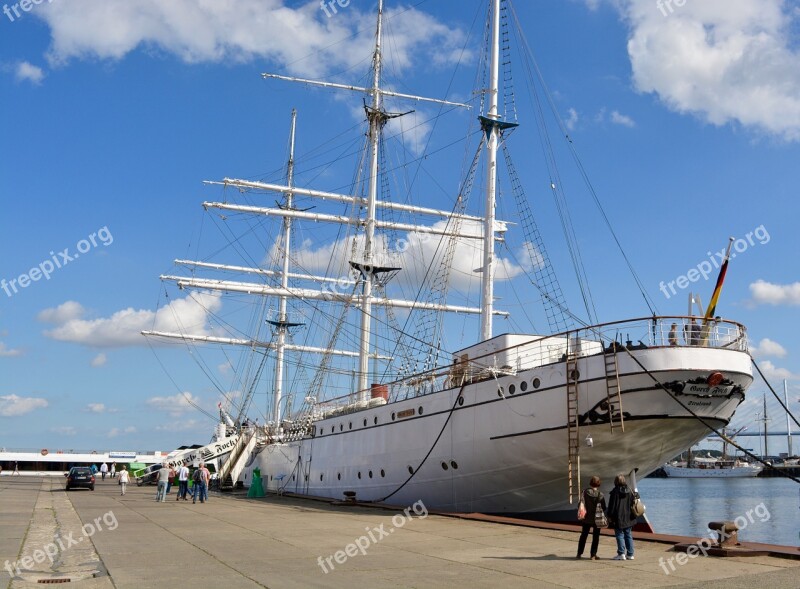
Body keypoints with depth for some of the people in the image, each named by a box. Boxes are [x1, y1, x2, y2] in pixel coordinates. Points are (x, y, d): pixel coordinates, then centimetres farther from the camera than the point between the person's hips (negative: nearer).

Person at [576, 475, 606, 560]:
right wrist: (603, 516, 14)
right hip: (597, 518, -2)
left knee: (583, 536, 15)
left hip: (586, 518, 2)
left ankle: (579, 553, 18)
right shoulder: (600, 494, -11)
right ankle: (593, 555, 7)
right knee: (595, 537, 9)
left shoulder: (585, 492, -9)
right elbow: (603, 507, -3)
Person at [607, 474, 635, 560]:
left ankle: (621, 554, -3)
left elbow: (611, 505, -11)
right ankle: (630, 554, 13)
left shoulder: (615, 491, -11)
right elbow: (633, 504, 11)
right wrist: (632, 516, 19)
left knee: (620, 535, 1)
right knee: (628, 535, 12)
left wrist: (610, 516, -4)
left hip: (618, 518, -5)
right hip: (628, 518, 5)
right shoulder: (629, 491, 5)